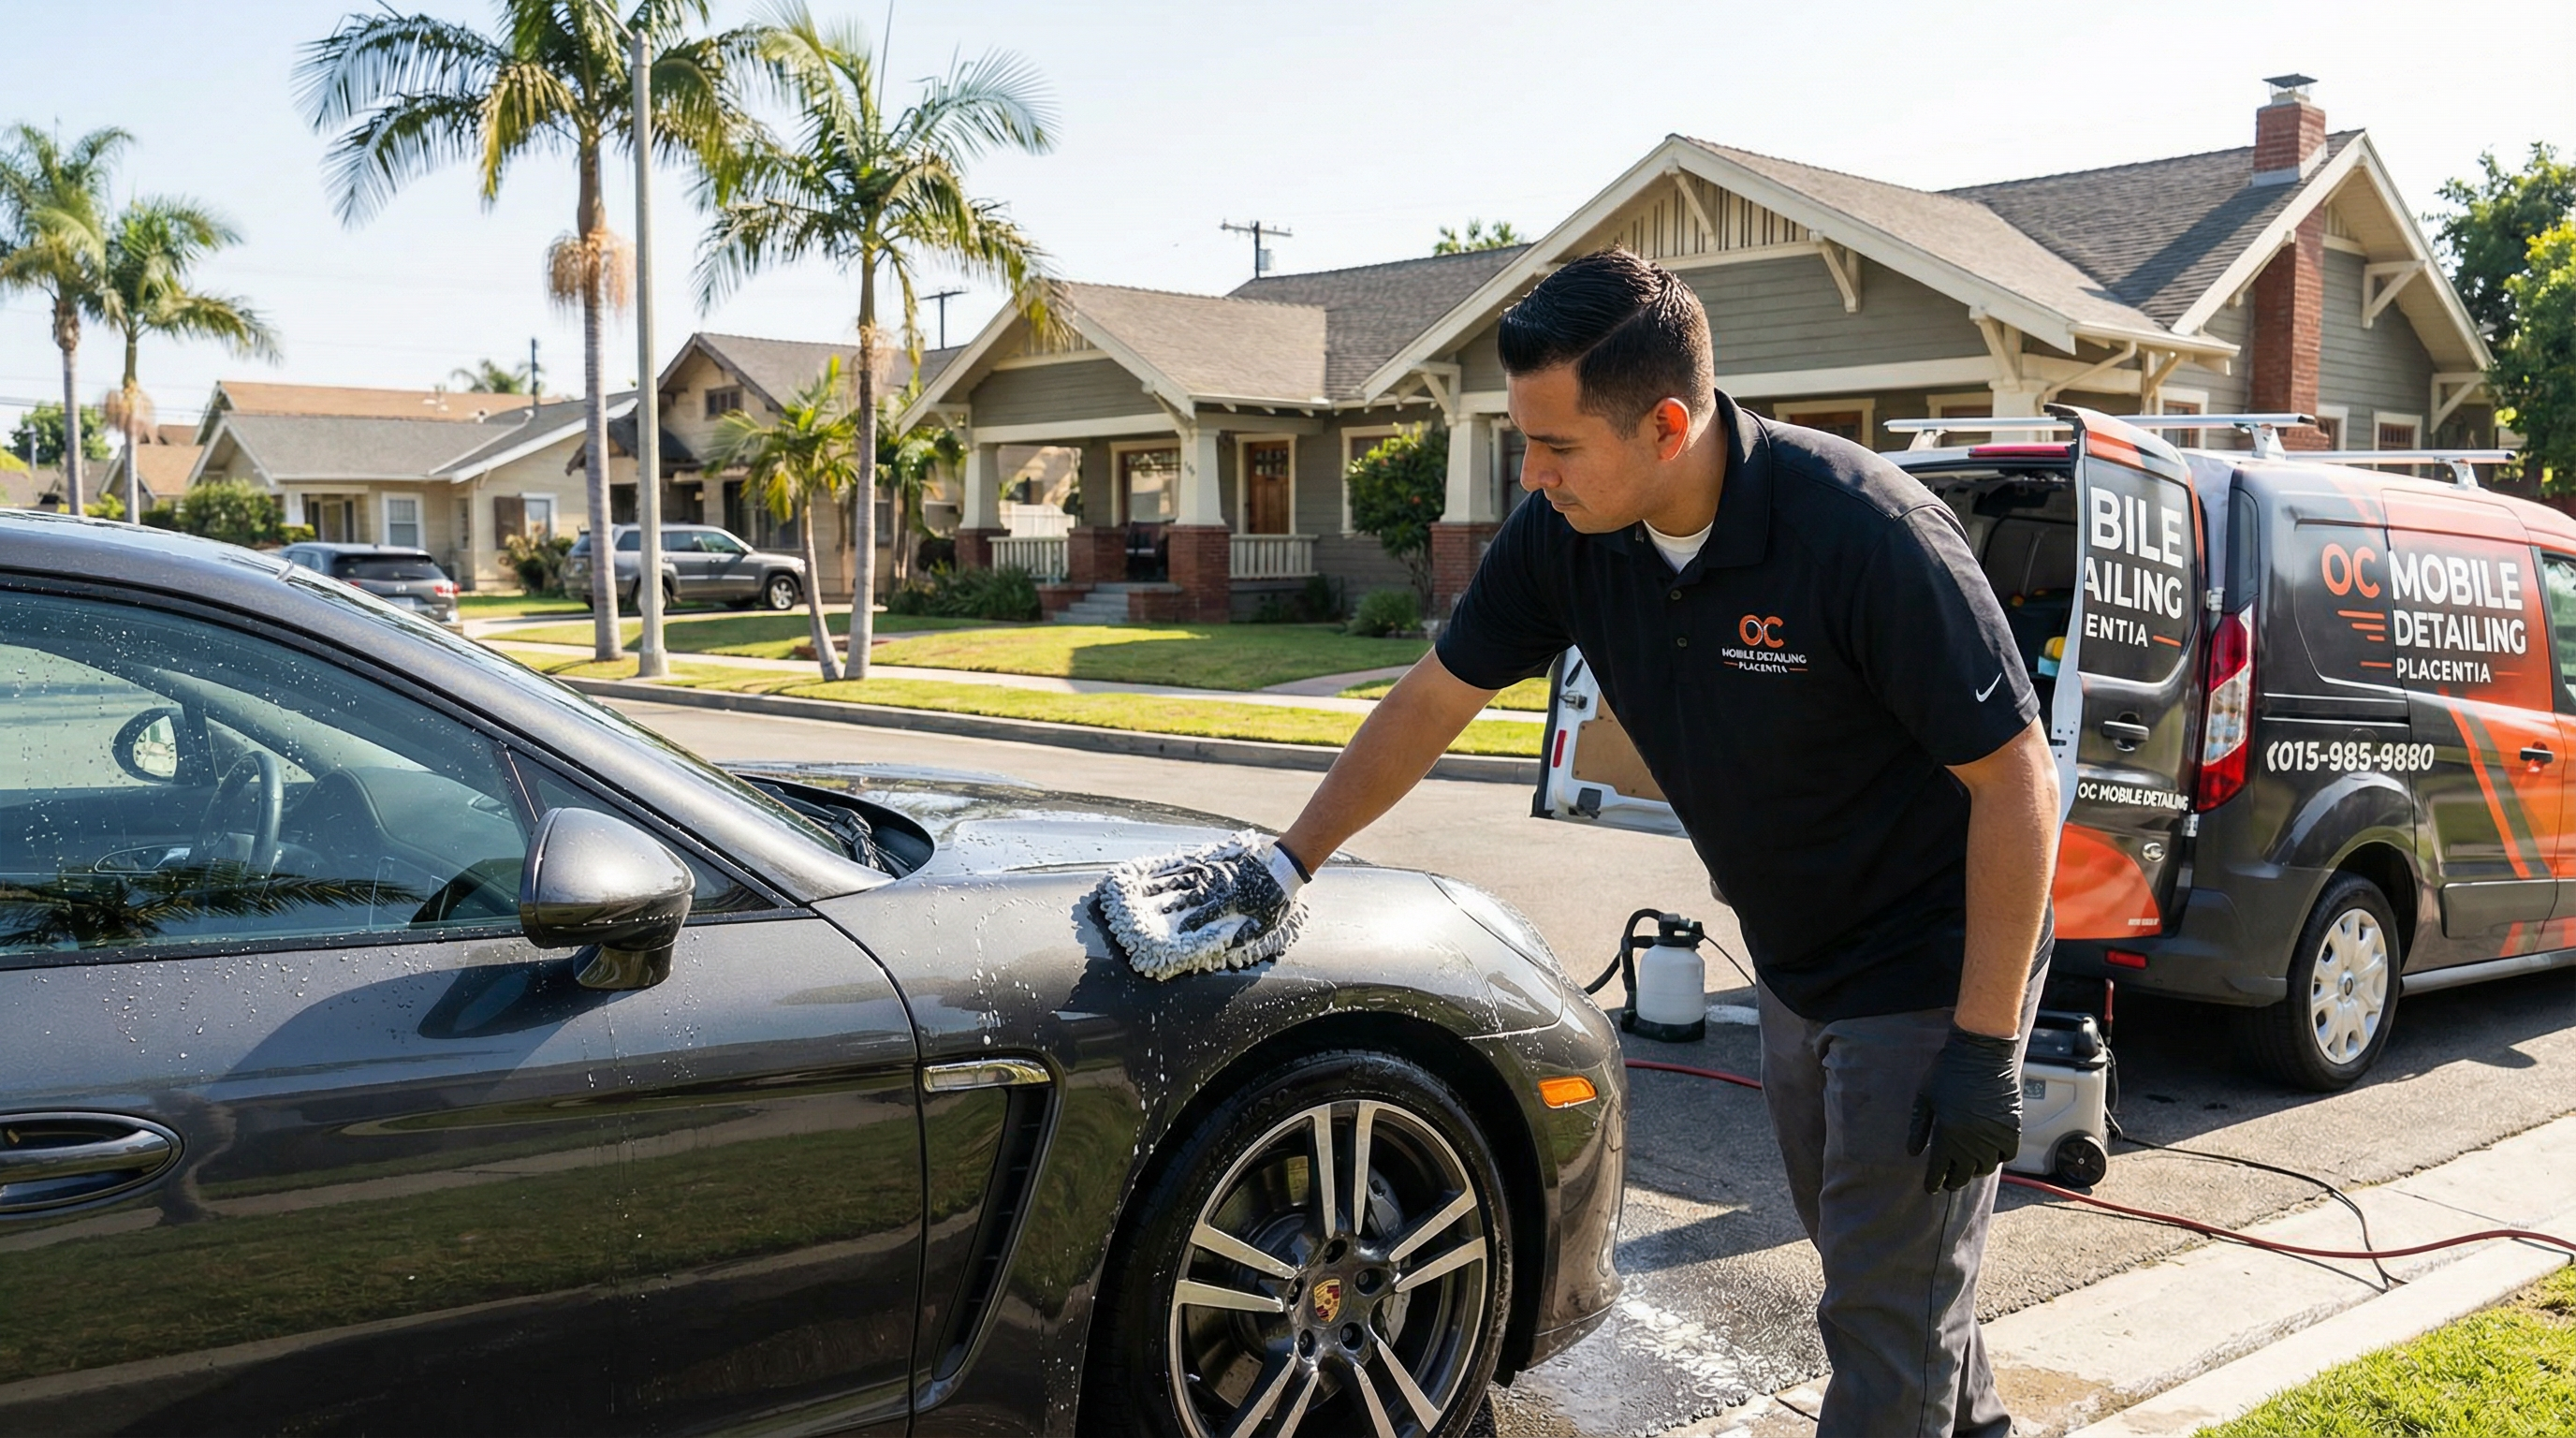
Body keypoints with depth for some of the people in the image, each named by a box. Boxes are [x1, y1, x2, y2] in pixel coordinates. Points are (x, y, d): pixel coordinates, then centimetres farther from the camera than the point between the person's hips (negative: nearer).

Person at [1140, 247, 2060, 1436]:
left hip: (1931, 971, -7)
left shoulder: (1867, 534, -30)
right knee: (1864, 1261, 23)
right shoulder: (1565, 533, -11)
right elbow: (1436, 698, 2)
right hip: (1795, 972, 7)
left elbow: (2016, 776, -25)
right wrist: (1291, 860, 4)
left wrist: (1986, 1046, -24)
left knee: (1887, 1317, -1)